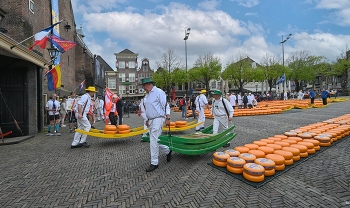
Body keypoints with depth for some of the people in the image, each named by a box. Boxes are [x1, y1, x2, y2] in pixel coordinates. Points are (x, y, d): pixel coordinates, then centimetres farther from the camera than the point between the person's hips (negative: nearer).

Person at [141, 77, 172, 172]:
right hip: (151, 120, 9)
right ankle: (167, 151, 33)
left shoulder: (159, 92, -11)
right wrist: (147, 120, 21)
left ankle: (154, 163, 5)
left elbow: (166, 105, -15)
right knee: (155, 140, 11)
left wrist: (167, 118, -19)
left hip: (158, 119, -9)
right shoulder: (147, 95, 16)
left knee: (153, 141, -7)